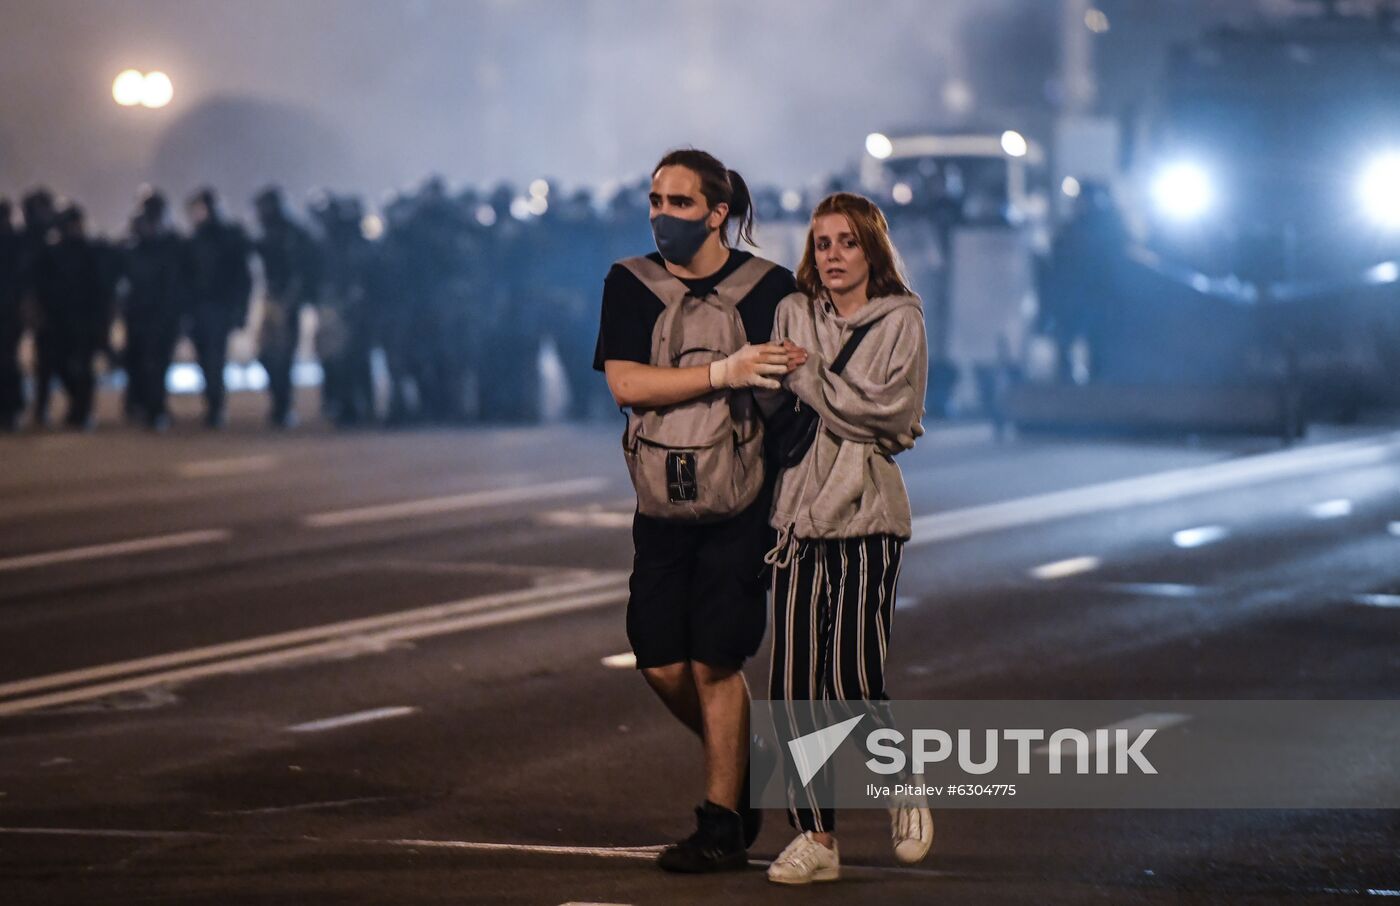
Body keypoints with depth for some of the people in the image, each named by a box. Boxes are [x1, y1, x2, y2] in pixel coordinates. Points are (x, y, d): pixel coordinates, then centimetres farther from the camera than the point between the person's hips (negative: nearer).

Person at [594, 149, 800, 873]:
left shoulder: (769, 288, -3)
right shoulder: (630, 286, 3)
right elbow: (626, 384, -11)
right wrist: (723, 373, -22)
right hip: (663, 505, 3)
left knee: (714, 661, -6)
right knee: (662, 663, 2)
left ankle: (723, 824, 5)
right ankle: (745, 765, 28)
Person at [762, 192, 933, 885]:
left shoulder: (901, 321, 2)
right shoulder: (793, 314, 11)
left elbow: (889, 411, -9)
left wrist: (804, 378, -8)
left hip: (866, 514, -3)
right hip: (798, 508, 3)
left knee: (852, 677, -11)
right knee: (793, 681, -3)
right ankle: (814, 836, 5)